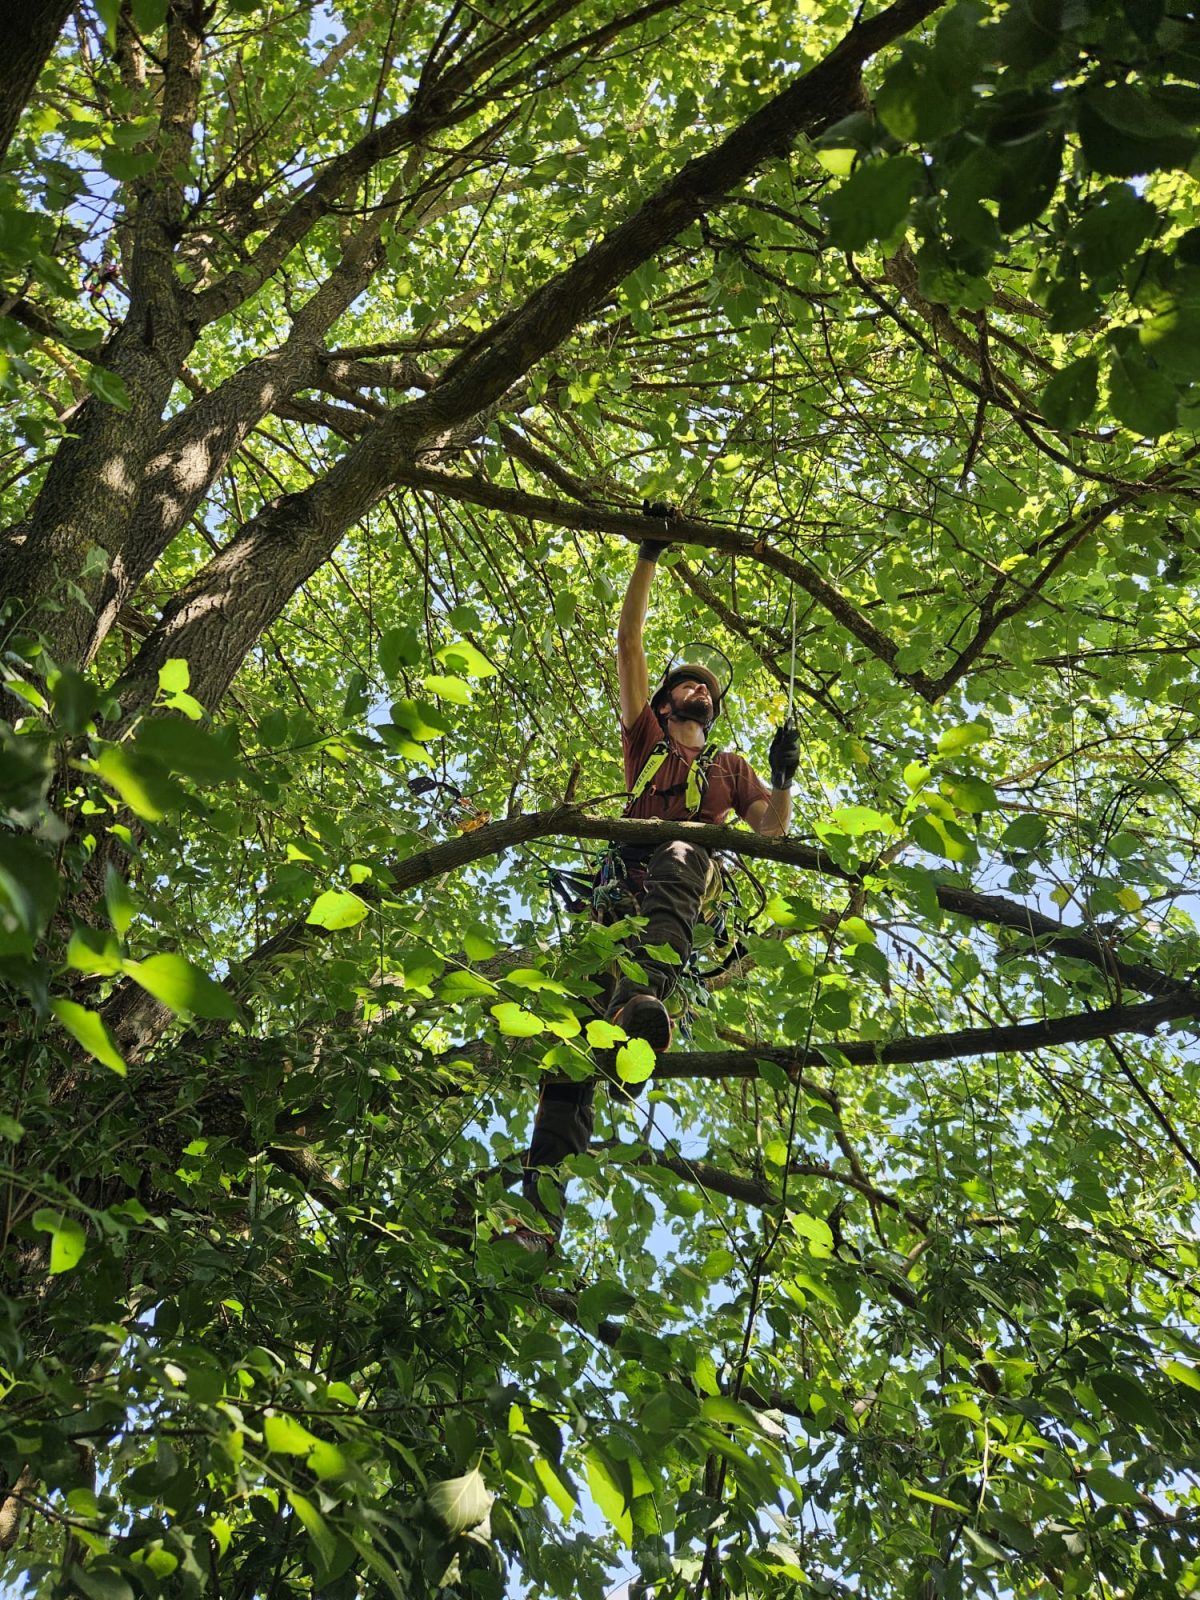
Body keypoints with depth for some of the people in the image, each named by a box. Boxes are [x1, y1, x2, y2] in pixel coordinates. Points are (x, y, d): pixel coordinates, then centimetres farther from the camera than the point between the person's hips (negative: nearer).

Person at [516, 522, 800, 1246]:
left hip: (694, 889, 0)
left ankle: (644, 996, -64)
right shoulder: (647, 740, 33)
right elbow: (630, 643, 27)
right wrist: (649, 556, 24)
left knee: (678, 854, -41)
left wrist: (784, 776, 3)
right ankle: (541, 1212, -29)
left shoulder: (731, 767, 34)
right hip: (624, 888, 0)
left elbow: (772, 830, 20)